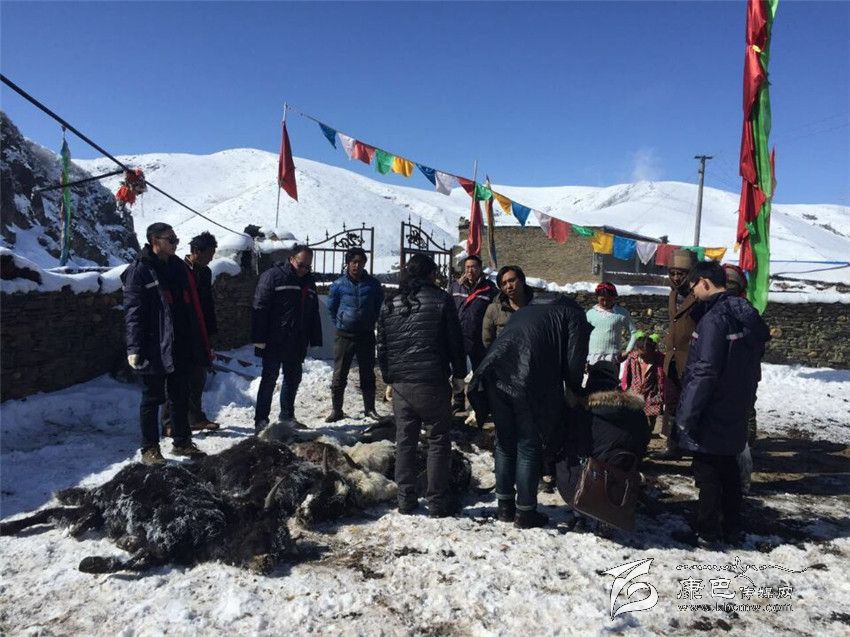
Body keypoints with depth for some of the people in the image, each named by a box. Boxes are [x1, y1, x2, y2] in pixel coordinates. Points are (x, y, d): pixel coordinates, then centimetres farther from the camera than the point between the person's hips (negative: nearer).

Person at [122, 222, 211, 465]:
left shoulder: (179, 267, 12)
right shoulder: (139, 271, -8)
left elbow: (193, 308, 14)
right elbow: (133, 313, -13)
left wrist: (202, 345, 13)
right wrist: (134, 348, -19)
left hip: (181, 349, 6)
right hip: (154, 351, -6)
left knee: (180, 398, 15)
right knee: (152, 399, 5)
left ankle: (182, 442, 28)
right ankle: (149, 449, 17)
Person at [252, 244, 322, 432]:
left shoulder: (308, 282, 12)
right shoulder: (273, 276, -9)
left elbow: (314, 314, 18)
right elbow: (260, 309, -14)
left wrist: (315, 340, 13)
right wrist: (260, 339, -18)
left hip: (296, 344, 7)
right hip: (274, 342, -7)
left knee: (293, 378, 13)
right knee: (270, 378, -2)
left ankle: (287, 416, 27)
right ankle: (261, 420, 5)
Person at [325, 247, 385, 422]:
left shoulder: (373, 284, -1)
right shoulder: (339, 285, -3)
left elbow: (379, 306, 14)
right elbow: (331, 307, 12)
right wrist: (340, 324, 11)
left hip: (366, 335, 1)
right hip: (344, 335, -1)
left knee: (367, 373, 8)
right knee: (339, 374, 2)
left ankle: (369, 408, 19)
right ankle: (336, 409, 12)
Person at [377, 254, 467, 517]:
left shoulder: (389, 305, 8)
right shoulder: (440, 300, -4)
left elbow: (382, 347, 12)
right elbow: (455, 341, -3)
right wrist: (459, 374, 8)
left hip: (400, 384, 4)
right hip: (432, 383, -4)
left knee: (404, 441, 13)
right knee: (438, 441, 7)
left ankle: (406, 500, 19)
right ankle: (437, 502, 12)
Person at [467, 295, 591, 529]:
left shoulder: (527, 311, 34)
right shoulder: (574, 316, 18)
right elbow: (574, 359, 2)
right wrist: (573, 392, 14)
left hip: (496, 375, 5)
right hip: (530, 382, -5)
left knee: (504, 443, 19)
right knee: (529, 448, 9)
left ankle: (504, 506, 27)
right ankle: (525, 512, 17)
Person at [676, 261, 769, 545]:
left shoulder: (714, 319, -22)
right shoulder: (747, 314, 7)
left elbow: (704, 373, -24)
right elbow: (753, 364, 14)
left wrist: (687, 415, -18)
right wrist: (746, 401, 20)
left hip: (712, 415, -8)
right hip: (736, 414, 9)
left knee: (707, 471, 4)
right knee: (729, 468, 19)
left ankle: (707, 530, 15)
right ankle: (731, 528, 30)